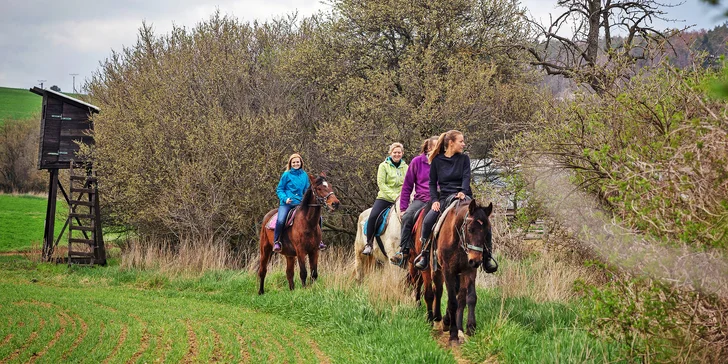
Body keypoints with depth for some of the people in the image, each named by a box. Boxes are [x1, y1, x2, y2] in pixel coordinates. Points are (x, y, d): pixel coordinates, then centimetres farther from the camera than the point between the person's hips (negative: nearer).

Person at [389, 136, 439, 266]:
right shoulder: (417, 162, 7)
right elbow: (407, 187, 10)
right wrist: (403, 208, 4)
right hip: (421, 199, 0)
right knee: (407, 217, -29)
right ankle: (404, 251, -27)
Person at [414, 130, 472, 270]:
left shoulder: (464, 158, 9)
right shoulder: (437, 160, 8)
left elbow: (466, 177, -5)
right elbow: (432, 183, 10)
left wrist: (463, 192, -24)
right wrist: (435, 200, -5)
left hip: (463, 196, 0)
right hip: (444, 198, 0)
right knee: (428, 220, -22)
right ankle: (425, 253, -7)